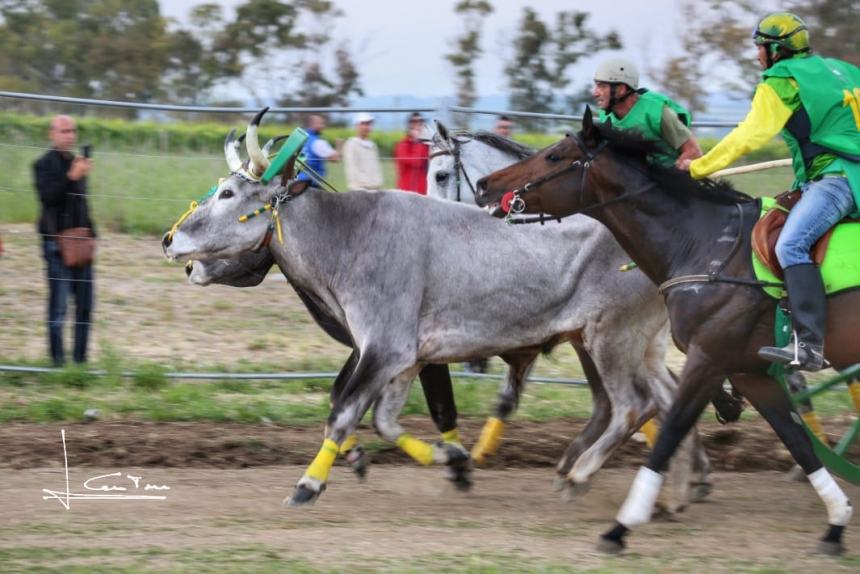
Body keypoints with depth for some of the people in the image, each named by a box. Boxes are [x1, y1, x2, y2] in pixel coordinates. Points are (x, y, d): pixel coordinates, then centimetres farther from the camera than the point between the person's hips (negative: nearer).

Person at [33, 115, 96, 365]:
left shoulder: (77, 163, 18)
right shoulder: (44, 164, -4)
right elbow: (47, 196, -20)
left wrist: (91, 234, 17)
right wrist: (71, 177, -30)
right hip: (57, 241, -7)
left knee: (85, 306, 6)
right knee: (59, 305, -6)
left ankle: (81, 359, 12)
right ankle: (58, 360, -3)